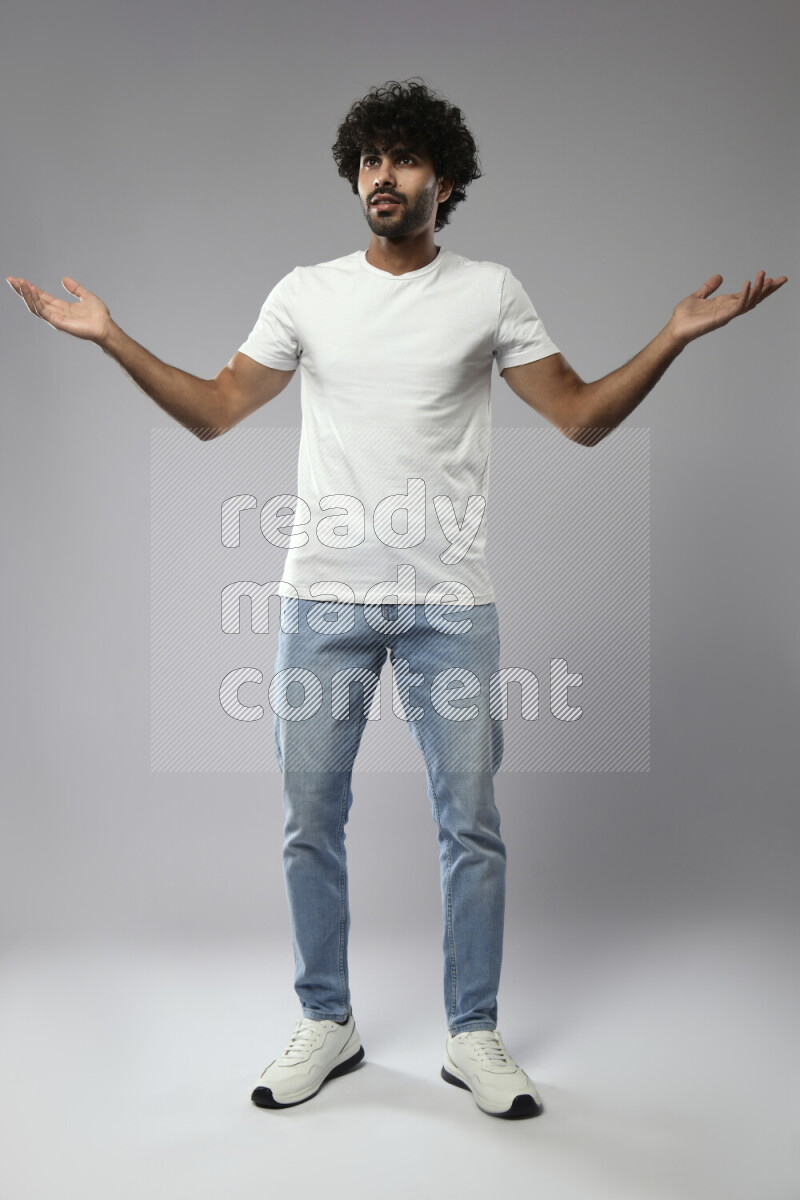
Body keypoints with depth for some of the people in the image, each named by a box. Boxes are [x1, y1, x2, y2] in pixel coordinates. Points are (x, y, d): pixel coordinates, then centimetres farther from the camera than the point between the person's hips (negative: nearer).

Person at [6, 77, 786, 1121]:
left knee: (472, 825, 4)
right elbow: (214, 410, 11)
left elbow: (583, 417, 4)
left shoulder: (490, 293, 5)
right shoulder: (306, 293, 8)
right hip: (323, 601, 2)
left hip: (450, 604, -1)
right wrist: (112, 338, 2)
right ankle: (326, 1025, 25)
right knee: (311, 821, 7)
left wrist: (674, 336, -8)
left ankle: (475, 1036, 21)